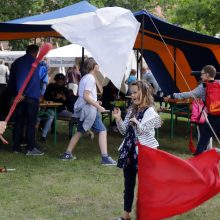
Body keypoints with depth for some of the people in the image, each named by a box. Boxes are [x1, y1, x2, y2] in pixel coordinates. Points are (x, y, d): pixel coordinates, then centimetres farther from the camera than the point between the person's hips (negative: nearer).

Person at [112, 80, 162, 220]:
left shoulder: (150, 112, -9)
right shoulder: (132, 110, 11)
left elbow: (145, 131, -15)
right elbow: (125, 131, 13)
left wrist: (137, 123, -33)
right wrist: (118, 119, -3)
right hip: (129, 151, 7)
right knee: (128, 184, 12)